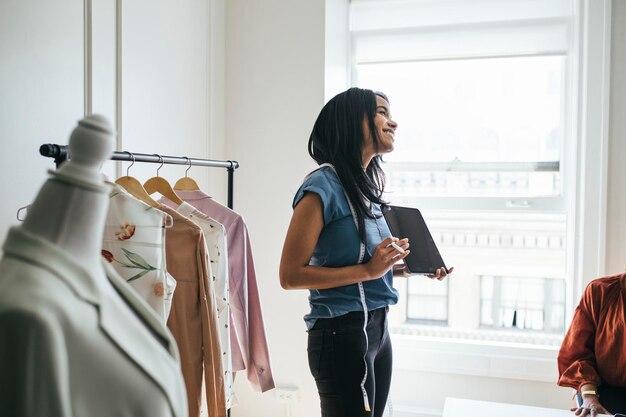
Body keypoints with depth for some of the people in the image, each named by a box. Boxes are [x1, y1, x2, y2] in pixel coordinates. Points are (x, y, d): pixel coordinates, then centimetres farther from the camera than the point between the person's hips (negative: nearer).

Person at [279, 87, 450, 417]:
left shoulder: (365, 186, 10)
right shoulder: (323, 186, -15)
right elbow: (290, 275, -17)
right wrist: (368, 270, -20)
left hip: (377, 329, 9)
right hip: (342, 334, -8)